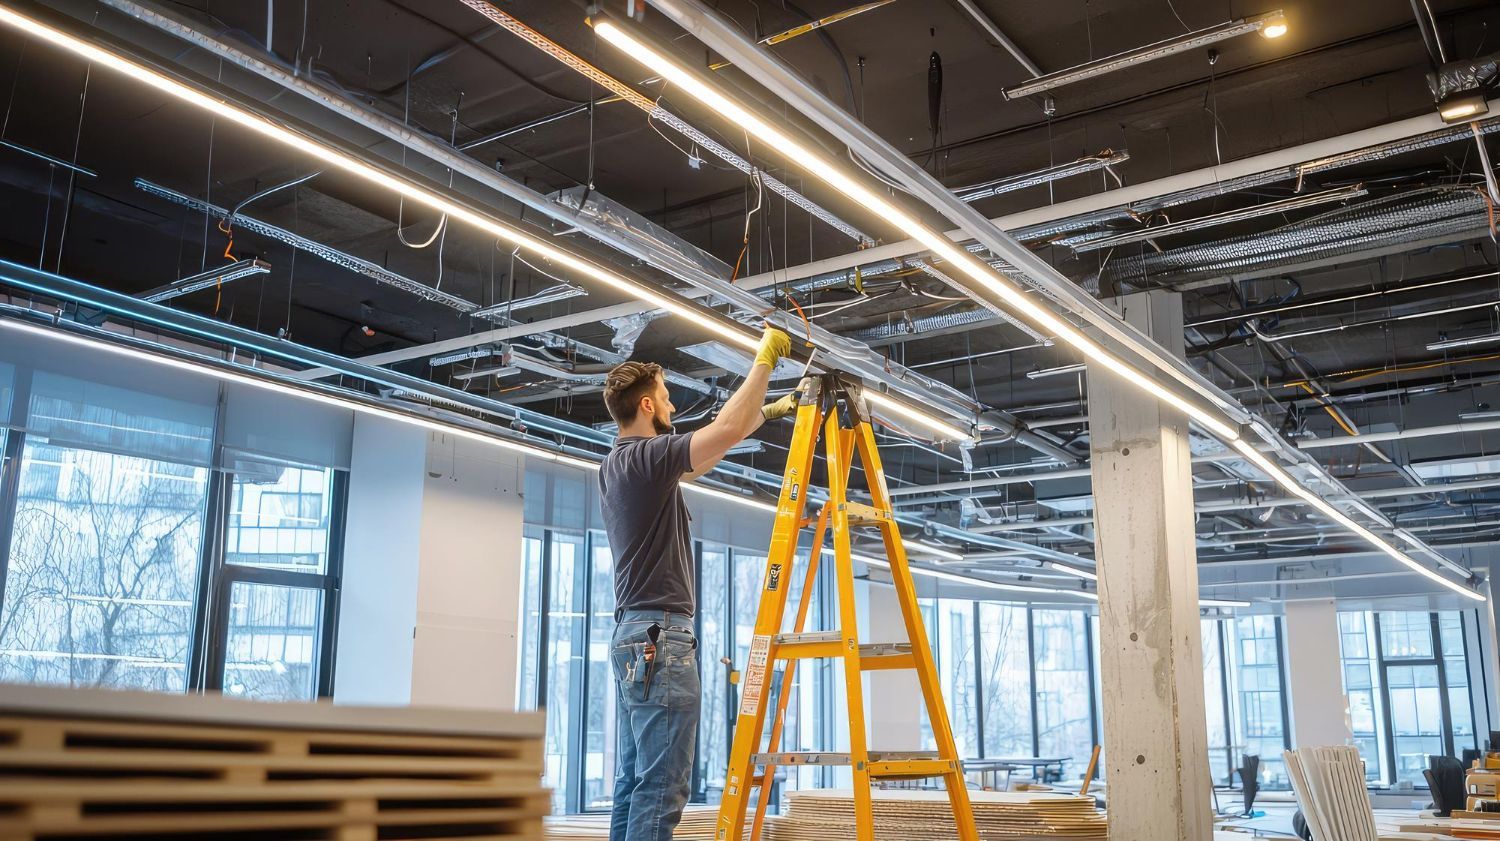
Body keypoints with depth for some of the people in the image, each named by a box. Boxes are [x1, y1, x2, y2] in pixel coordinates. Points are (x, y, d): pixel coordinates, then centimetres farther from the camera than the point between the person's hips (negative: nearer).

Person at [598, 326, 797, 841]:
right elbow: (725, 431, -22)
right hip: (660, 637, -10)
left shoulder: (618, 464, 17)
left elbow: (699, 459, 28)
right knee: (661, 789, -10)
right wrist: (764, 360, -9)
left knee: (634, 784, 10)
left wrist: (765, 414, 30)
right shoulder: (646, 456, -11)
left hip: (633, 635, 10)